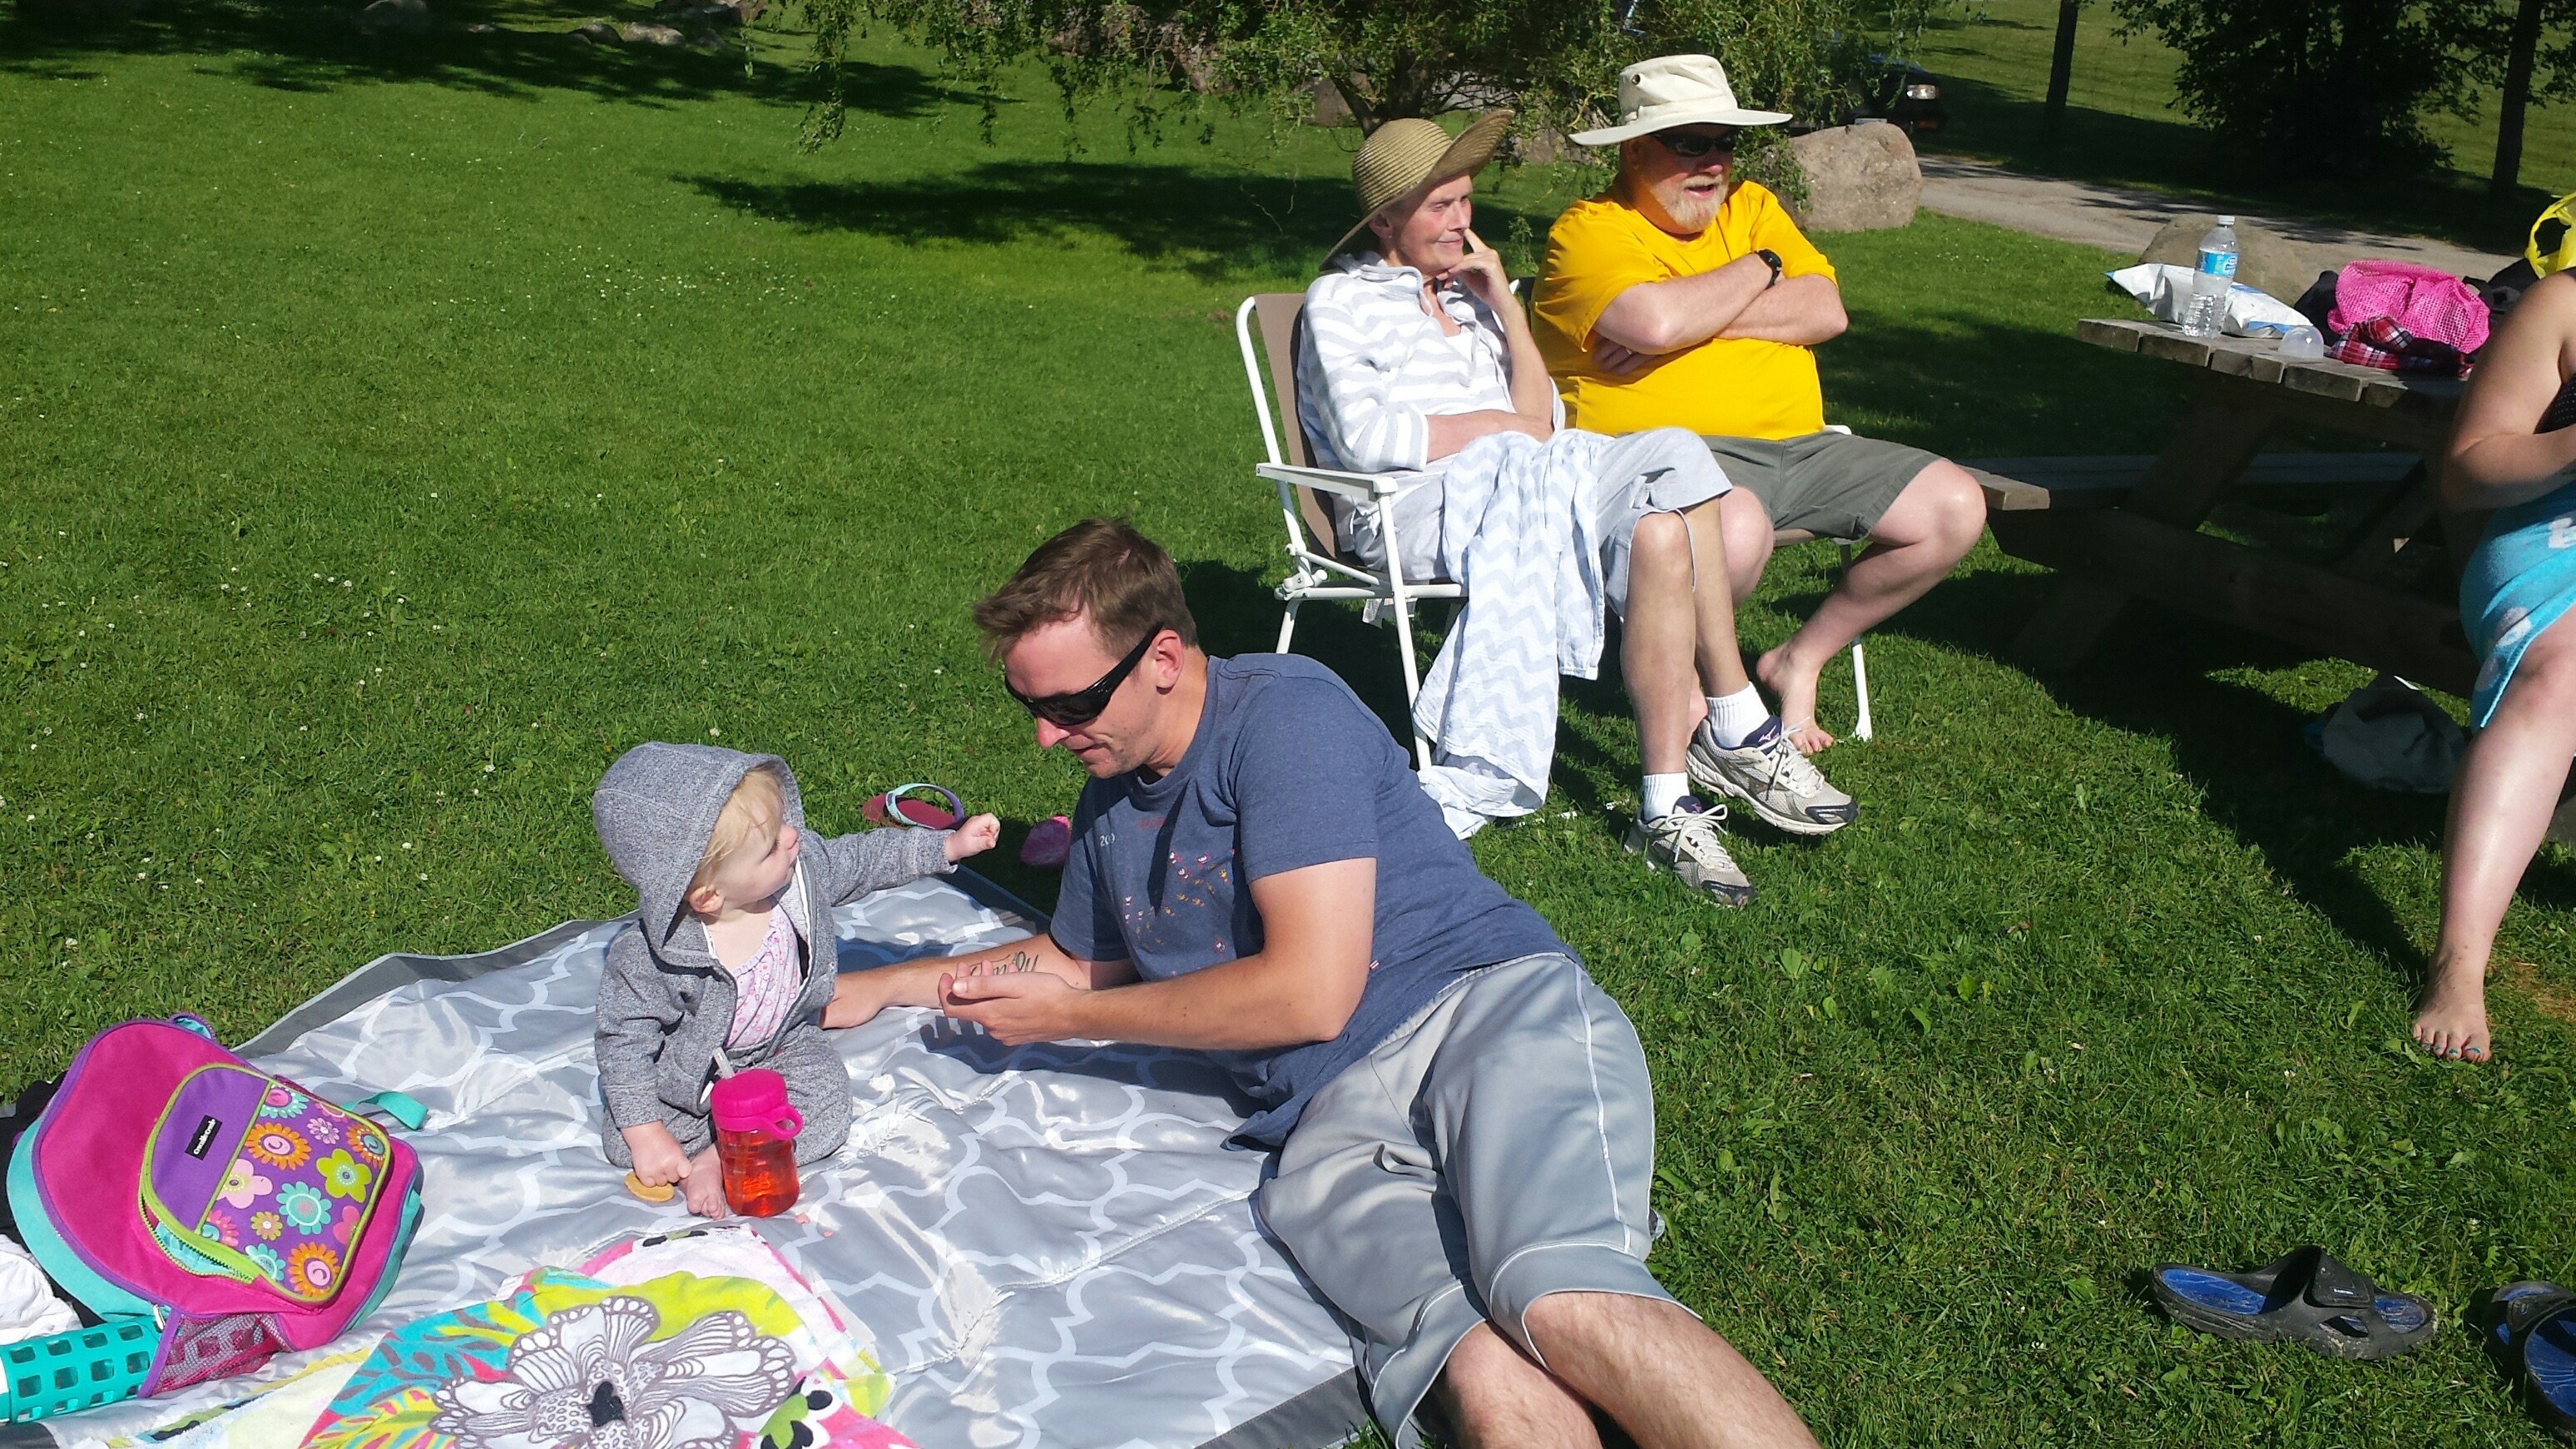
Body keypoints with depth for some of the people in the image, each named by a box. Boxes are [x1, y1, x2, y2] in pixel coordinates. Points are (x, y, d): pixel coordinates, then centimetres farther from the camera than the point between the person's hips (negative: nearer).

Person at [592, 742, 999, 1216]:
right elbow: (624, 1043, -24)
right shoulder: (646, 959, -35)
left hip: (783, 1047, 3)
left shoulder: (802, 869, -23)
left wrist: (949, 845, -4)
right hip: (690, 1070, -3)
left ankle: (713, 1159, -14)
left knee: (828, 1107, -20)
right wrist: (647, 1136, -27)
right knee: (623, 1138, -18)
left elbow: (863, 859, -4)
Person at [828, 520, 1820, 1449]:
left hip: (1492, 1006, -5)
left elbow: (1311, 991, -11)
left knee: (1560, 1305, -37)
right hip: (1332, 1117, 5)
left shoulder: (1282, 711, -4)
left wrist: (1068, 1018, 1)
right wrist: (884, 986, 38)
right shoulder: (1110, 804, 22)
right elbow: (1081, 958, 43)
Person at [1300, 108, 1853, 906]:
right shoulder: (1340, 301, 6)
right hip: (1410, 513, -7)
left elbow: (1541, 422, 16)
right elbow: (1364, 439, -11)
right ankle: (1738, 731, -16)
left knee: (1660, 529, -24)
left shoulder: (1469, 289, 25)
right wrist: (1500, 425, -3)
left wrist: (1505, 307, 6)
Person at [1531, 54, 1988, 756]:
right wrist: (1758, 269, -1)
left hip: (1799, 447, 8)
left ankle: (1800, 659, 9)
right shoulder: (1589, 231, -1)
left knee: (1956, 507, -4)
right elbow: (1657, 323, -21)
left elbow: (1826, 312, 4)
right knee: (1737, 530, -40)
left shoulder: (1749, 205, 19)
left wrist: (1698, 318, -10)